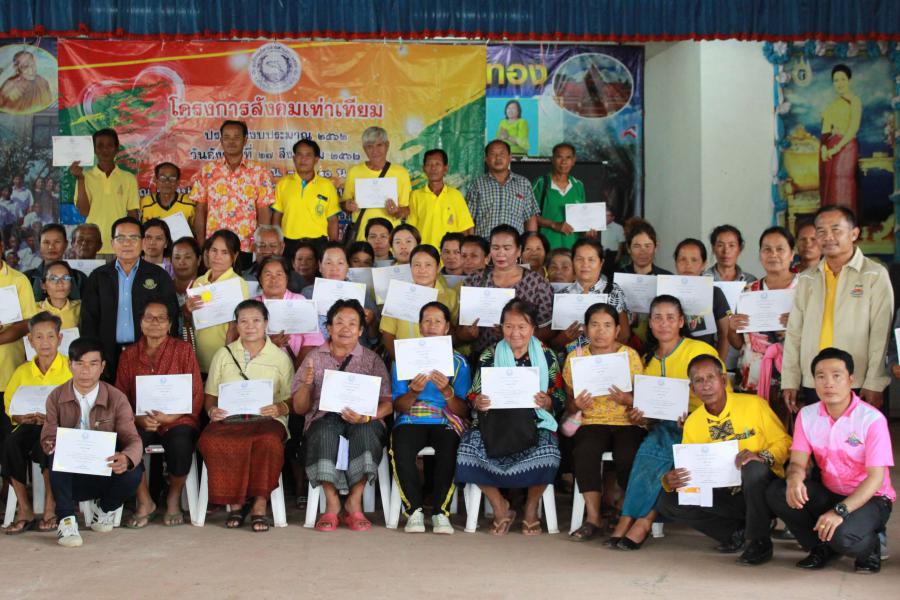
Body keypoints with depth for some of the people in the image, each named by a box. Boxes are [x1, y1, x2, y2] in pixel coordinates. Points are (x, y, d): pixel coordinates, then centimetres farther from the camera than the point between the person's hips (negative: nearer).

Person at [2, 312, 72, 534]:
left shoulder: (71, 368, 3)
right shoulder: (22, 372, 14)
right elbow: (10, 409, 15)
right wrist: (22, 417, -8)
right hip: (30, 425, 4)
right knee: (10, 443, -30)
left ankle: (50, 507, -21)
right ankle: (24, 509, -20)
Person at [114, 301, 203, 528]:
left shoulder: (183, 350, 8)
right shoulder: (129, 354, 15)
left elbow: (196, 396, 3)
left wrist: (171, 417, -13)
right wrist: (139, 419, -9)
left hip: (177, 421, -2)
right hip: (141, 422, 2)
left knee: (180, 443, -35)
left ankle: (174, 500, -4)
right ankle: (144, 502, -8)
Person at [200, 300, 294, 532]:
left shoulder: (280, 357, 13)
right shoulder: (223, 354, 18)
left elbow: (291, 400, 8)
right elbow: (210, 395, 17)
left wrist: (279, 408, -14)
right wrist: (212, 410, -6)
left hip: (266, 419, -1)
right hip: (228, 419, 2)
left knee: (269, 442, -38)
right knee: (209, 441, -34)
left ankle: (259, 505, -23)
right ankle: (235, 501, -18)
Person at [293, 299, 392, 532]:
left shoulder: (372, 360, 12)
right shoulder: (314, 358, 14)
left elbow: (387, 404, 3)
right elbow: (299, 408, 10)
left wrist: (365, 417, -18)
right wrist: (307, 384, -10)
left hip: (362, 423, 0)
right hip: (324, 419, 0)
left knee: (364, 430, -36)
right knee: (327, 429, -36)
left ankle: (354, 502, -25)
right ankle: (332, 503, -28)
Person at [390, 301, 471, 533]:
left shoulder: (458, 362, 13)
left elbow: (463, 412, 4)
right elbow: (398, 406, 5)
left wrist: (447, 391, -15)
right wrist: (414, 392, -16)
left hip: (446, 421, 0)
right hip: (410, 421, 0)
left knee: (449, 448, -35)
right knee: (401, 449, -34)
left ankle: (441, 512, -24)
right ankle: (414, 510, -21)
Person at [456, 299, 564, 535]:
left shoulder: (546, 356, 8)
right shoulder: (489, 355, 11)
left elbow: (560, 398, 6)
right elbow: (473, 395, 8)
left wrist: (546, 402, -17)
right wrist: (478, 402, -16)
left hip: (534, 423, -1)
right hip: (495, 423, 1)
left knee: (546, 451, -34)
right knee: (469, 446, -29)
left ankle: (531, 507, -2)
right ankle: (499, 507, -4)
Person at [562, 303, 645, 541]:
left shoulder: (630, 355, 5)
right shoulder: (575, 357, 8)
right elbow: (569, 403, 11)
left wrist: (626, 399, -18)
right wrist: (576, 405, -13)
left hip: (627, 423, -1)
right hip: (591, 422, 1)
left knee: (627, 456, -31)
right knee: (584, 451, -32)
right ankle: (593, 517, -21)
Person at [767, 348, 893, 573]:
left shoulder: (872, 419, -17)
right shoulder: (807, 415, -2)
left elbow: (876, 477, -20)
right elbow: (798, 462, -6)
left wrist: (840, 511, -34)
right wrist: (794, 479, -33)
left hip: (869, 498, -5)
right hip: (828, 494, 5)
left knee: (842, 535, -35)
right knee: (777, 492, -21)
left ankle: (870, 547, 3)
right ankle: (822, 547, 0)